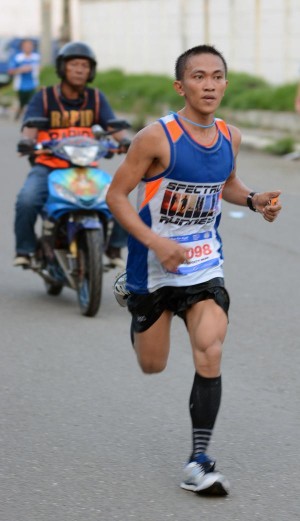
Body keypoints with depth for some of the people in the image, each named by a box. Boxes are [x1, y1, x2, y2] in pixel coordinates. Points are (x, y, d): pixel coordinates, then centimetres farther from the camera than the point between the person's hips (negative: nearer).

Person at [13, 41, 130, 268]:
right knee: (27, 201, -30)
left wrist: (124, 140, -23)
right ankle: (24, 249, -6)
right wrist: (26, 141, -33)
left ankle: (115, 248, 1)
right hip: (48, 166, -2)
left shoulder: (96, 98, 11)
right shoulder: (44, 97, 4)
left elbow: (113, 126, 0)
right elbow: (30, 126, -10)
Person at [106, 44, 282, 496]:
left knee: (210, 355, -15)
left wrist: (254, 201, -3)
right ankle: (129, 292, 47)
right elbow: (116, 195, -15)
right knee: (153, 365, 14)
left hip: (205, 266, 3)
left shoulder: (229, 137, -2)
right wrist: (156, 242, -26)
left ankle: (200, 460, -6)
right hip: (154, 266, -3)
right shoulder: (157, 137, -19)